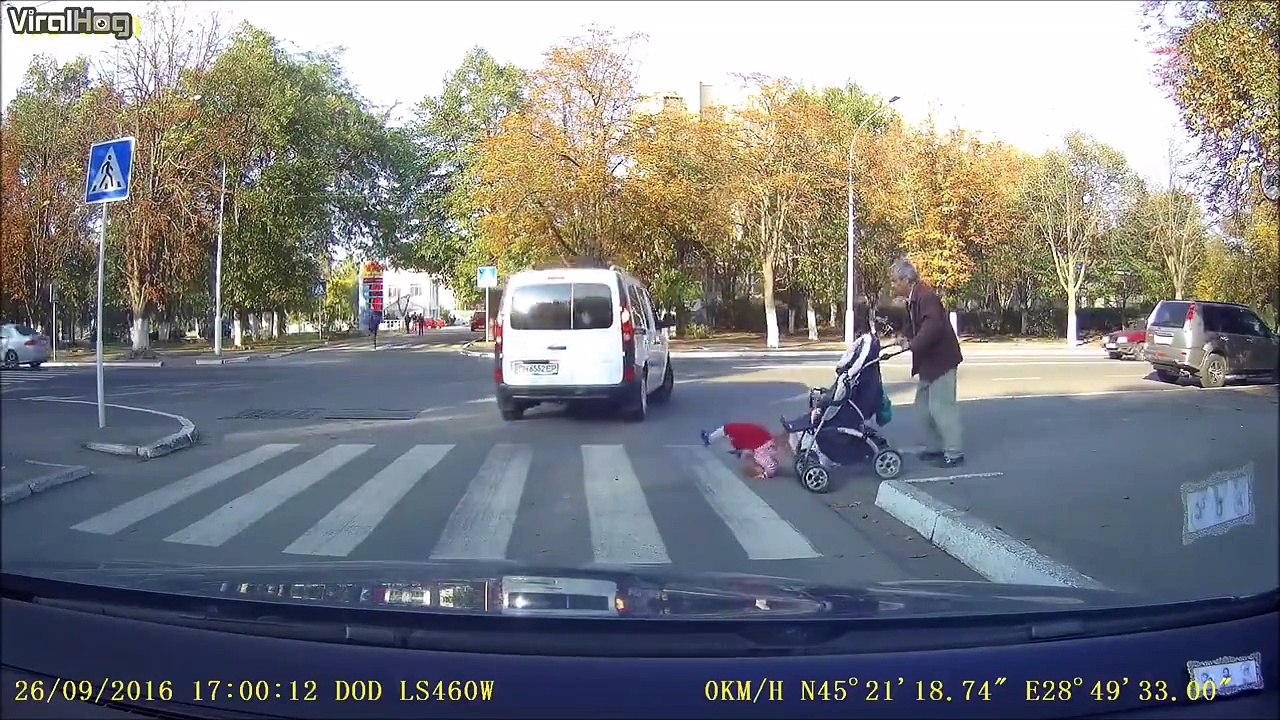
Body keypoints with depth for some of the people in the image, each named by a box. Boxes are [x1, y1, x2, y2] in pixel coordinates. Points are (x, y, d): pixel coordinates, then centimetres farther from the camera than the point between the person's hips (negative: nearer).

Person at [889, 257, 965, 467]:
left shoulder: (925, 296, -20)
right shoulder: (913, 299, 10)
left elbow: (933, 326, -31)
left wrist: (912, 345, -30)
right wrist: (907, 339, 1)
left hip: (941, 358, -10)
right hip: (928, 360, 10)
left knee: (940, 406, -6)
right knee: (923, 405, 15)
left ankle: (954, 452, 3)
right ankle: (934, 447, 25)